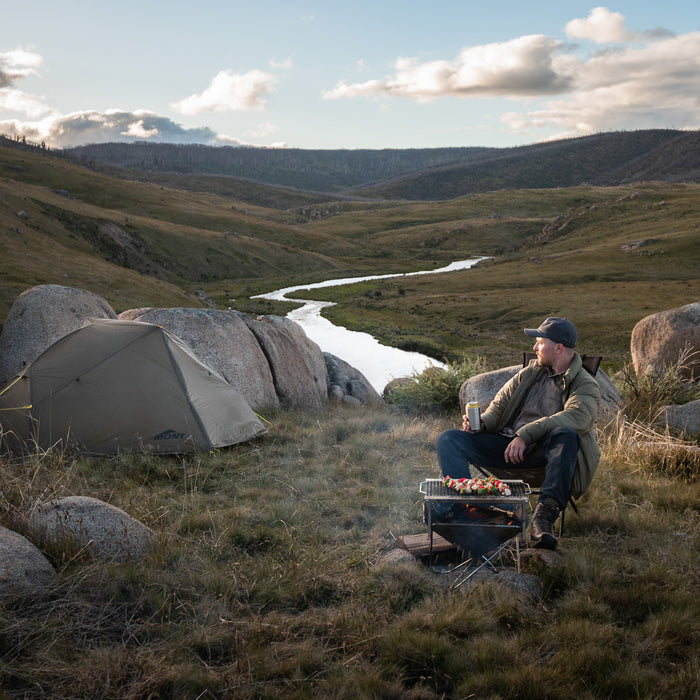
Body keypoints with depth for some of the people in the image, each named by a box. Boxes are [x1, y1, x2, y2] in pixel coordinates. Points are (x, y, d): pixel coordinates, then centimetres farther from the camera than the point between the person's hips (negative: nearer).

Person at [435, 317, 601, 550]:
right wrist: (482, 422, 0)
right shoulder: (532, 371, 19)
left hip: (544, 451, -5)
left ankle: (545, 514, -44)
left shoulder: (585, 385, -1)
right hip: (508, 444, 5)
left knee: (566, 435, -40)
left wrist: (526, 434, -31)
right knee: (447, 440, -11)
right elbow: (502, 402, 23)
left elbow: (577, 417, -22)